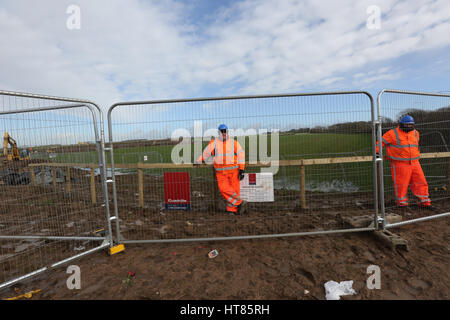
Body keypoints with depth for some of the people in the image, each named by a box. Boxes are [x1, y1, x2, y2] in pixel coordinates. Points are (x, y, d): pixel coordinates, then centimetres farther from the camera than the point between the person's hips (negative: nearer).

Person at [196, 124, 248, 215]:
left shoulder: (234, 142, 1)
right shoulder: (214, 142, 5)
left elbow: (241, 155, 0)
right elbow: (206, 153, 14)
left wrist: (241, 170, -5)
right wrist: (198, 162, 18)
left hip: (233, 170, 0)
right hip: (220, 172, 1)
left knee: (234, 190, -2)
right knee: (224, 190, -11)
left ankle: (231, 210, 11)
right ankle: (240, 203, 1)